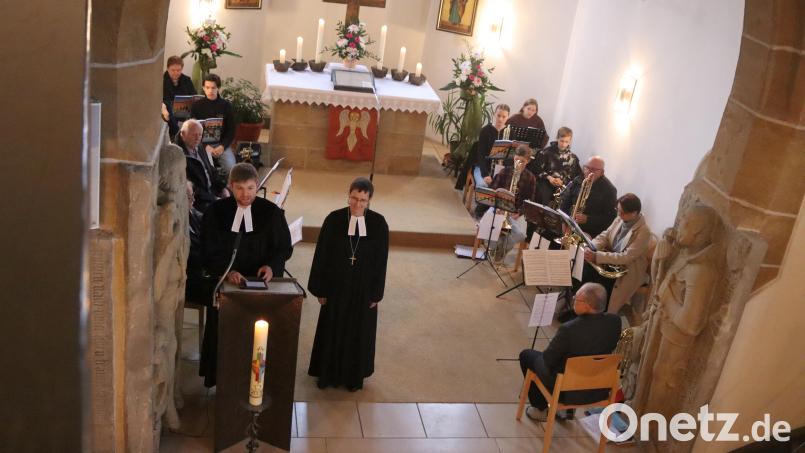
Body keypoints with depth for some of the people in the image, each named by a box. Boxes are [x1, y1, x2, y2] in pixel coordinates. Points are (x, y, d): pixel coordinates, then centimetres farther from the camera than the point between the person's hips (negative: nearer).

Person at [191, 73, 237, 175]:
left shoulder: (226, 105, 4)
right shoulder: (197, 105, 3)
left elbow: (231, 130, 6)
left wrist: (222, 146, -10)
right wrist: (206, 146, -11)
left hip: (222, 144, 1)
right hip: (203, 144, -1)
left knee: (231, 168, -23)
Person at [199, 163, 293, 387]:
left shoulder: (271, 212, 1)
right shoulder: (215, 211, -1)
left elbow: (284, 247, 6)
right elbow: (209, 252, -2)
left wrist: (272, 266, -14)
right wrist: (226, 271, -19)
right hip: (225, 281, 0)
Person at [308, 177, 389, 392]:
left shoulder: (378, 223, -10)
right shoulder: (334, 219, -11)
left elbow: (381, 260, -3)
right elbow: (321, 255, -5)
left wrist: (376, 293, -2)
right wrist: (320, 289, -3)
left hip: (364, 289, 0)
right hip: (336, 286, 0)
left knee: (359, 333, 15)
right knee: (332, 331, 14)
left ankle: (354, 376, 34)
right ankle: (328, 373, 34)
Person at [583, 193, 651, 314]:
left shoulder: (643, 232, -24)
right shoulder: (620, 219, -2)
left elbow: (626, 257, -29)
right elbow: (605, 235, 5)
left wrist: (597, 257, -35)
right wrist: (590, 248, -16)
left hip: (627, 271, -7)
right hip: (610, 258, 7)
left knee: (597, 280, -26)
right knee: (583, 267, -14)